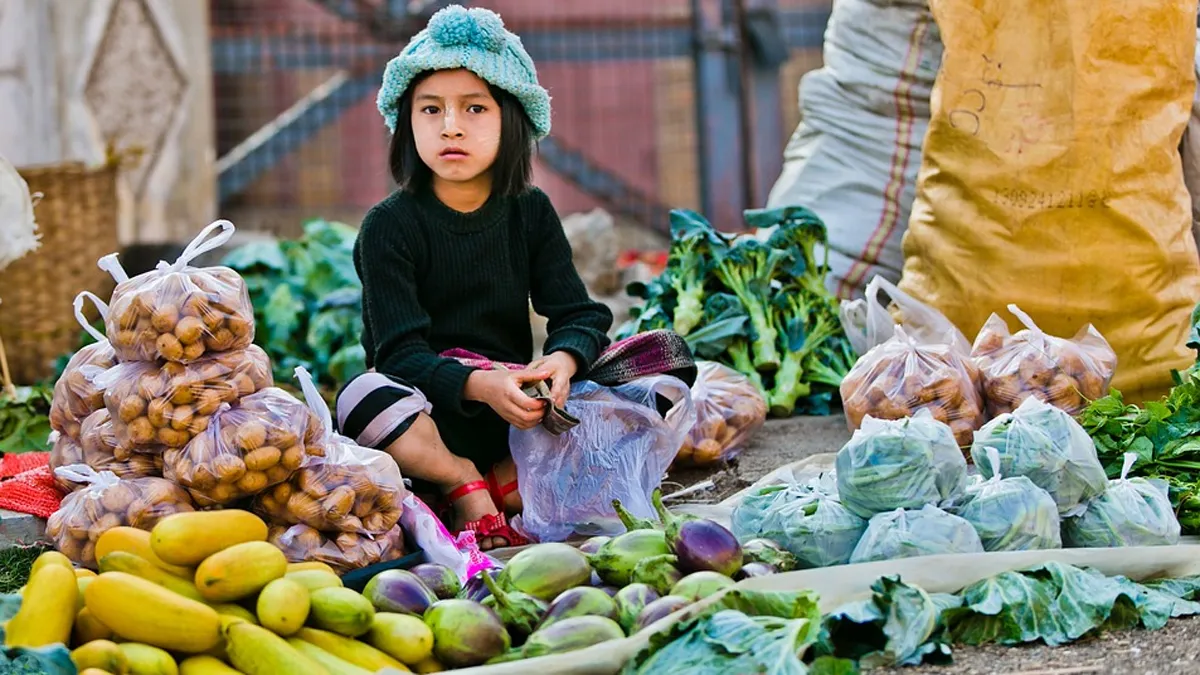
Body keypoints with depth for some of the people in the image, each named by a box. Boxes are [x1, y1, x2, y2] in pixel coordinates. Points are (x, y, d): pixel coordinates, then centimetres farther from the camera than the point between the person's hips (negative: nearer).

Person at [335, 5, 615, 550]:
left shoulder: (531, 213, 5)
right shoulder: (390, 226, -8)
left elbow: (581, 315, -1)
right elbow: (402, 352, -17)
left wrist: (562, 360, -26)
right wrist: (478, 385, -35)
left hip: (514, 411, 3)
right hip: (430, 415, -3)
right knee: (364, 397, -37)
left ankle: (503, 485, -20)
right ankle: (465, 483, -16)